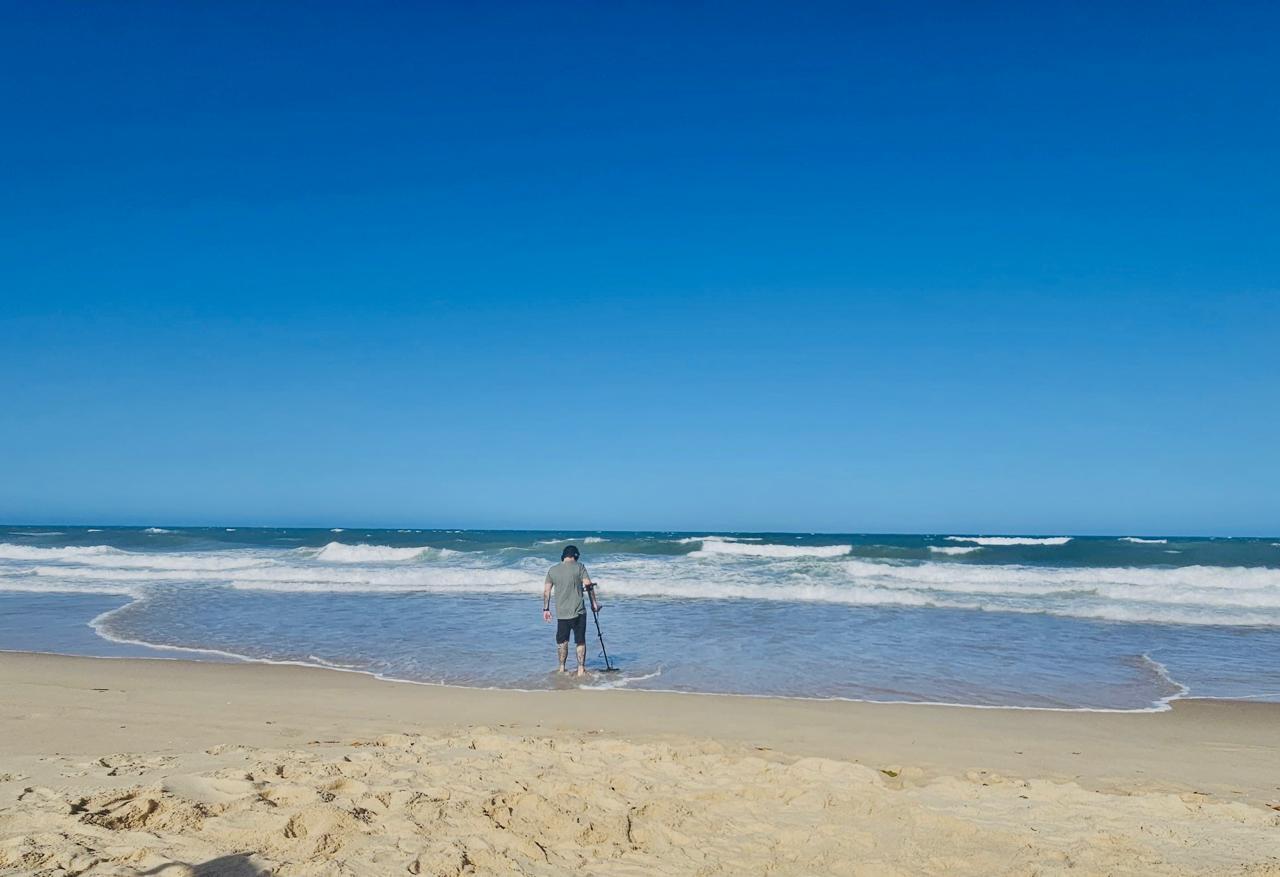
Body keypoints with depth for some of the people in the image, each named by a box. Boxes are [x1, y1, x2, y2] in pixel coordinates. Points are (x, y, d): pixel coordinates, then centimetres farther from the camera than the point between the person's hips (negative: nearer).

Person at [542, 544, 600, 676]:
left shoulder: (552, 570, 6)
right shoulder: (579, 567, -4)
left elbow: (546, 591, 6)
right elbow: (588, 585, -9)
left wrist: (546, 609, 13)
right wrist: (594, 602, -1)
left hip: (561, 613, 3)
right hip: (578, 611, -3)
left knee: (562, 641, 15)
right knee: (580, 641, 5)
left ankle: (562, 668, 21)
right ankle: (581, 669, 4)